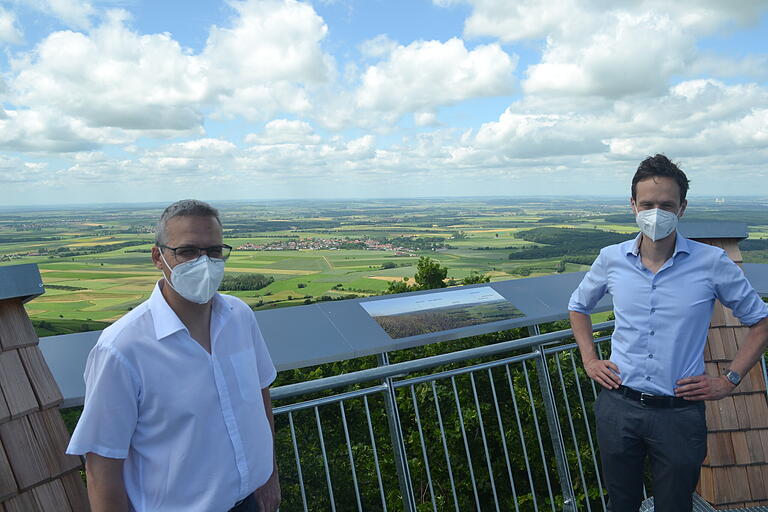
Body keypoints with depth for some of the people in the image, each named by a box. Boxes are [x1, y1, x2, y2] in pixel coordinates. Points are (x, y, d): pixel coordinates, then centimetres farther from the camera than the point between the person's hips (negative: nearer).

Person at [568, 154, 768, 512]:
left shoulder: (712, 263, -9)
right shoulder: (612, 259, -3)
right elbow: (578, 306, 16)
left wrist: (729, 380, -2)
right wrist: (589, 359, 6)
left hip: (679, 414, -1)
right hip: (618, 407, 2)